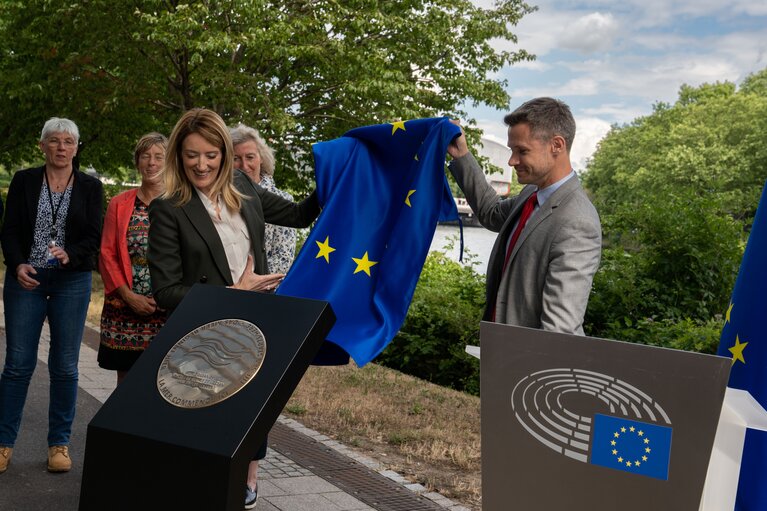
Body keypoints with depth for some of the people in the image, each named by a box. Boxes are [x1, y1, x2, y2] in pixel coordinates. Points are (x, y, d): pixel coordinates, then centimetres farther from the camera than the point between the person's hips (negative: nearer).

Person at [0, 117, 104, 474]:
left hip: (72, 281, 0)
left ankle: (59, 443, 15)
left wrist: (69, 254, -19)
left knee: (64, 365, 3)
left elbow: (94, 237, 0)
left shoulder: (90, 187, 4)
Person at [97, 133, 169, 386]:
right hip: (125, 308, 2)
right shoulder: (119, 204, 9)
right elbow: (107, 254, 5)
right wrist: (129, 296, -6)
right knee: (125, 377, 9)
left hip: (169, 308, -2)